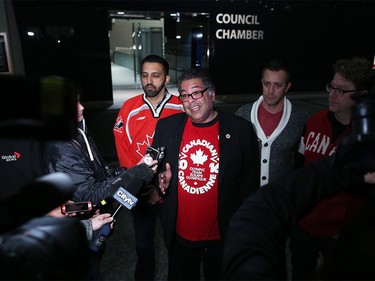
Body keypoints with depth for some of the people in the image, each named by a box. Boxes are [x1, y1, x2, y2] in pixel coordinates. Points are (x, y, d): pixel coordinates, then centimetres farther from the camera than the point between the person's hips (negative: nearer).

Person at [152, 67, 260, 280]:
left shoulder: (241, 130, -11)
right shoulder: (166, 126, -3)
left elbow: (249, 182, -5)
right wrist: (161, 180, -12)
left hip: (223, 235, -2)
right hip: (179, 235, 2)